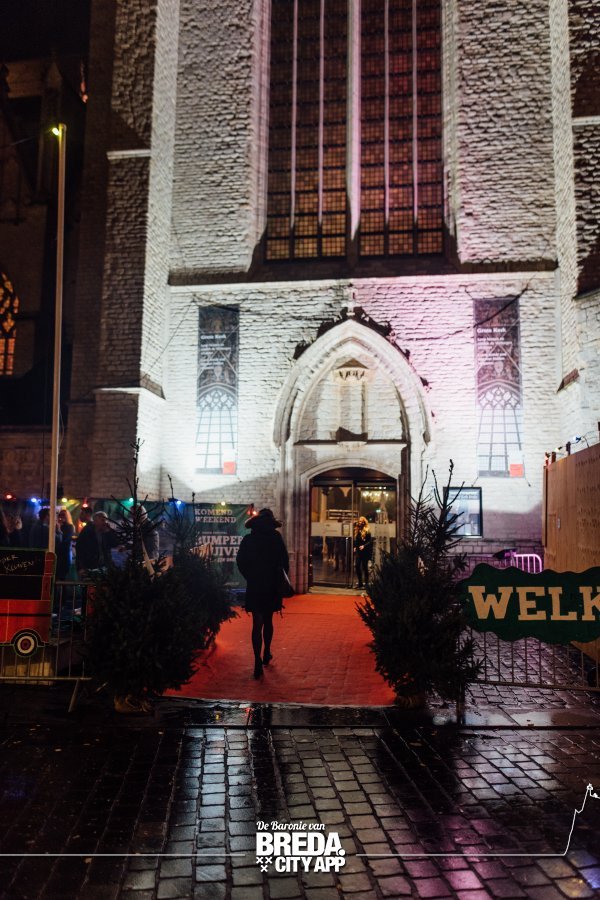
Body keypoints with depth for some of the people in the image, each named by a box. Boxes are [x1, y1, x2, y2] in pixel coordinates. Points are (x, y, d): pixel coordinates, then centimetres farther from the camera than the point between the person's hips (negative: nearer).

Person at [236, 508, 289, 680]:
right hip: (272, 586, 0)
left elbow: (241, 562, -2)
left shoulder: (248, 539, -2)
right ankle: (266, 654, 30)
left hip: (254, 586, 0)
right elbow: (284, 561, -7)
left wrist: (250, 577, 8)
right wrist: (283, 578, 3)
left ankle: (258, 662, -8)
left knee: (257, 624, 1)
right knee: (268, 621, 18)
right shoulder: (276, 538, -6)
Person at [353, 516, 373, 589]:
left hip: (365, 552, -5)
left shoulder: (367, 531, -6)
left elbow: (370, 541, -9)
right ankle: (360, 583, 11)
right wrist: (355, 547, 6)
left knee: (365, 567, 0)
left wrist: (364, 546, -19)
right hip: (358, 551, 5)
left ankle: (366, 583, 9)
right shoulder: (357, 530, 11)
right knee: (357, 566, 1)